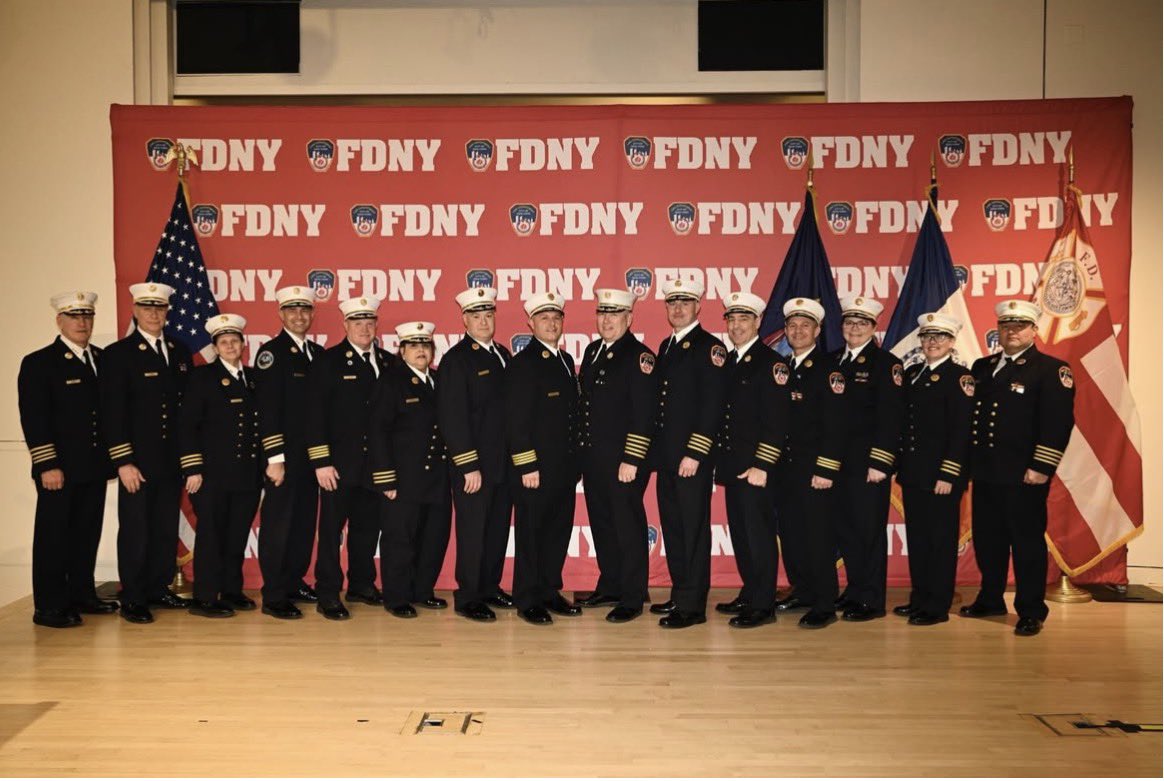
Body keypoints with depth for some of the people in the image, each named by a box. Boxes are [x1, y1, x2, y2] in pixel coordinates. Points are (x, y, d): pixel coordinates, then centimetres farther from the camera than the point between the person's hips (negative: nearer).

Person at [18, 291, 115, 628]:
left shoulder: (103, 359, 11)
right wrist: (47, 466, -16)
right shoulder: (38, 363, -5)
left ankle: (82, 595, 25)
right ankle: (49, 607, 9)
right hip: (60, 470, -5)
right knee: (53, 536, 2)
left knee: (87, 534, 13)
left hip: (94, 467, 6)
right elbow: (33, 419, -11)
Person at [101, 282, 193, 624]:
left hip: (173, 460, 5)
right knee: (135, 531, 1)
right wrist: (123, 462, -14)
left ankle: (159, 589, 23)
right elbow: (113, 412, -8)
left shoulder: (180, 351, 11)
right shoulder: (119, 353, -4)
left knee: (166, 529, 11)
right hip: (138, 461, -5)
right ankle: (132, 599, 12)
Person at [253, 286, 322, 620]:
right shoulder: (271, 352, -6)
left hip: (311, 455, 6)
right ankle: (273, 596, 4)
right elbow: (267, 408, -12)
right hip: (285, 455, -6)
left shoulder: (319, 353, 13)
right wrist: (275, 457, -17)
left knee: (304, 523, 12)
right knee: (278, 525, -2)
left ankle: (295, 582, 25)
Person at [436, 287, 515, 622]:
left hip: (503, 464, 7)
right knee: (472, 532, 1)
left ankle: (490, 588, 29)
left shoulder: (503, 355, 12)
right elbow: (452, 418, -15)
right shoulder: (456, 359, -10)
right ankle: (467, 598, 13)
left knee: (498, 529, 15)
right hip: (474, 466, -7)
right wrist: (469, 466, -18)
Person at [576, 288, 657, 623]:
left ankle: (633, 598, 10)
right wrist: (581, 449, 14)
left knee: (628, 526, 0)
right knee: (602, 524, 16)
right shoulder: (592, 351, 14)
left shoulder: (639, 356, -11)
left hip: (623, 460, -8)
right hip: (592, 457, 8)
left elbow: (644, 414, -16)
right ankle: (609, 586, 29)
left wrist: (632, 460, -19)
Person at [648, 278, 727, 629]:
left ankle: (692, 606, 4)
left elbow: (712, 404, -15)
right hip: (666, 455, 8)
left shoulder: (709, 347, -8)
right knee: (672, 528, 13)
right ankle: (680, 595, 24)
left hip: (692, 457, -8)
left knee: (693, 530, -2)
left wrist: (694, 453, -19)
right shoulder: (666, 346, 17)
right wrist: (656, 449, 13)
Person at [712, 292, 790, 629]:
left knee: (758, 533, -3)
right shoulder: (728, 362, 15)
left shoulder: (771, 363, -8)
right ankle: (749, 594, 25)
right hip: (731, 465, 8)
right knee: (740, 532, 14)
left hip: (756, 466, -8)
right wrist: (718, 459, 13)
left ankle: (763, 605, 5)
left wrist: (762, 465, -19)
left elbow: (776, 421, -14)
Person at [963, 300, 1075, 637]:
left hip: (1024, 475, -6)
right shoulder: (982, 367, 14)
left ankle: (1031, 612, 11)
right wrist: (967, 462, 11)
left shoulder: (1051, 369, -5)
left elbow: (1058, 422, -13)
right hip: (985, 472, 6)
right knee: (986, 539, 14)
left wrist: (1041, 467, -18)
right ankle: (990, 599, 29)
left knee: (1027, 541, 1)